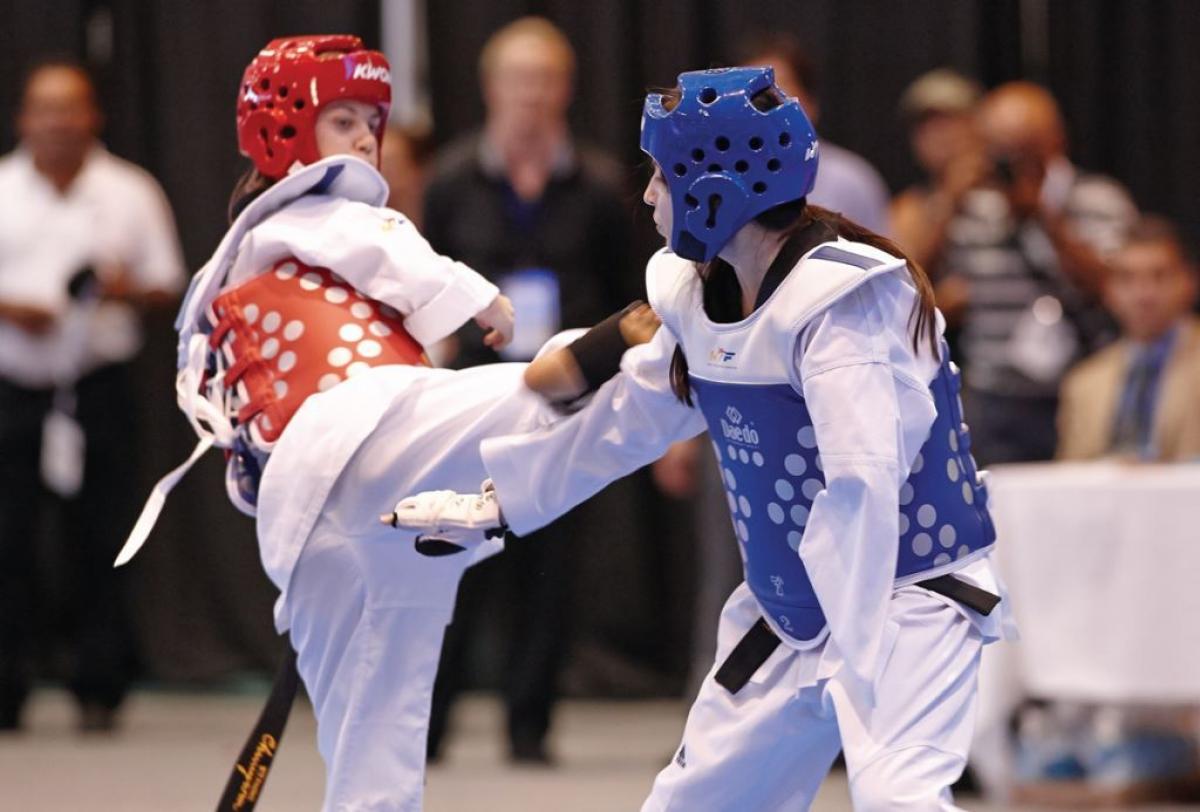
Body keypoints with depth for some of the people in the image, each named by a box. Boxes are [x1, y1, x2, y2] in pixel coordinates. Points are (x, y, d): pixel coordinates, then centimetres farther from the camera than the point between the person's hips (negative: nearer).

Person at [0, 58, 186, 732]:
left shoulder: (130, 193, 8)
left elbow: (169, 286, 10)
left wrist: (128, 290, -11)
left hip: (101, 387, 0)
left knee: (98, 542, -1)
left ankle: (99, 688, 6)